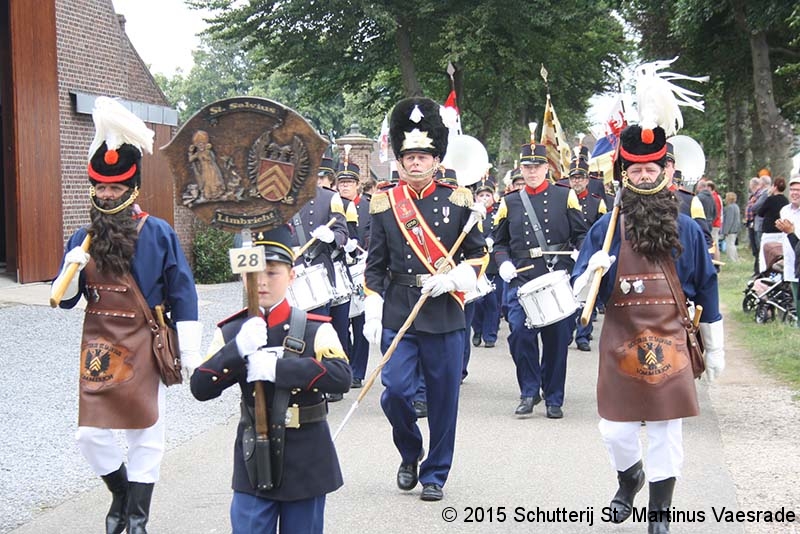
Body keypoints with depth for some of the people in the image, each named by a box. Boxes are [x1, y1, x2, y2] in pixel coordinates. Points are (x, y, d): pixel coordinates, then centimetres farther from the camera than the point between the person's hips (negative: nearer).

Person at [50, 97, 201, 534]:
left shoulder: (158, 233, -8)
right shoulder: (83, 238, 3)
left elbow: (182, 296, -6)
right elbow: (65, 300, 6)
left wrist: (190, 354, -8)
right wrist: (71, 269, -15)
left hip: (144, 348, -3)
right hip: (98, 347, 3)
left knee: (145, 436, 7)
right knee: (90, 435, 2)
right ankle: (121, 493, 31)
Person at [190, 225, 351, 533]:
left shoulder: (315, 329, -7)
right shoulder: (232, 333, 1)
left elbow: (341, 377, -24)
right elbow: (200, 388, -9)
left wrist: (276, 367, -28)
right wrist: (239, 349, -24)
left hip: (305, 464, -1)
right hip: (254, 462, 2)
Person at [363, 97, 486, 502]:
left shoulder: (457, 201, 3)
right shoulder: (384, 204, 4)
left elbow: (478, 255, 7)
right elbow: (375, 266, 6)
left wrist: (451, 279, -11)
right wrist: (373, 315, 0)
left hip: (445, 314, 0)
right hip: (398, 313, 0)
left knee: (444, 398, 5)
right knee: (395, 391, -7)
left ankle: (435, 473, 20)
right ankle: (409, 454, 22)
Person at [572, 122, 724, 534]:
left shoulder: (686, 230, 1)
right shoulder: (606, 229, -2)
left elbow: (706, 290, 8)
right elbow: (580, 292, -2)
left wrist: (714, 348, 10)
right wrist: (592, 272, -25)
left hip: (668, 347, 0)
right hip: (621, 345, 0)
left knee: (666, 434, 4)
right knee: (615, 431, 6)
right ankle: (630, 477, 39)